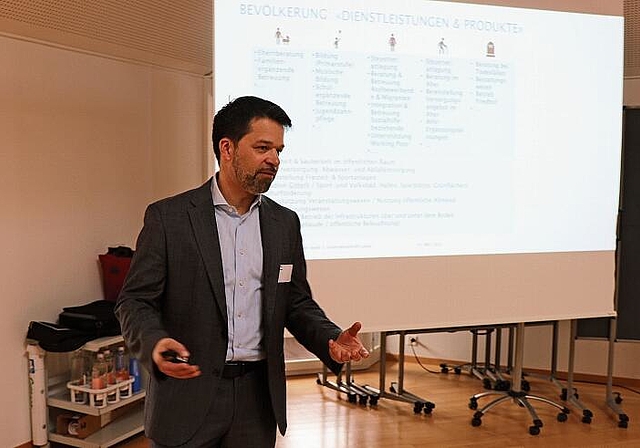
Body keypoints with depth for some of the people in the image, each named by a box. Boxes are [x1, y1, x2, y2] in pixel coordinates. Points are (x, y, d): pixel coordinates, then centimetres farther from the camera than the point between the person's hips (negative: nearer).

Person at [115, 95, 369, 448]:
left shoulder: (284, 223, 5)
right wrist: (155, 343, -26)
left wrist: (331, 339, -9)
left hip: (258, 395, 4)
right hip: (188, 392, -3)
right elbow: (135, 300, -6)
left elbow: (297, 303, 9)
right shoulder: (168, 217, -6)